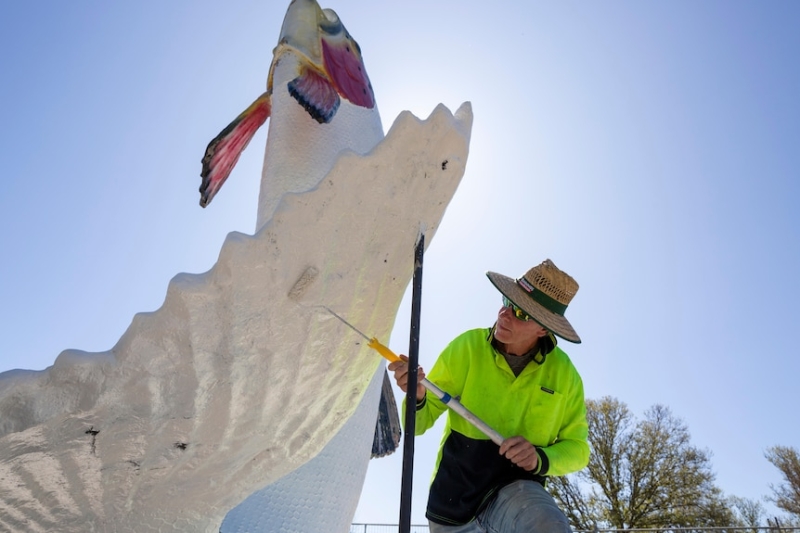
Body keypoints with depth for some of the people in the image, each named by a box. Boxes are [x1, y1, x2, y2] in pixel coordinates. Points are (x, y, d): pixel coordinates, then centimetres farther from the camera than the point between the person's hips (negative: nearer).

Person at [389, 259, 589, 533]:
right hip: (454, 501, 1)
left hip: (516, 490, 0)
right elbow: (419, 423, -11)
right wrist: (416, 397, -34)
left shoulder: (564, 373, -10)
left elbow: (576, 449, 1)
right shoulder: (466, 347, -14)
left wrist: (540, 459, -20)